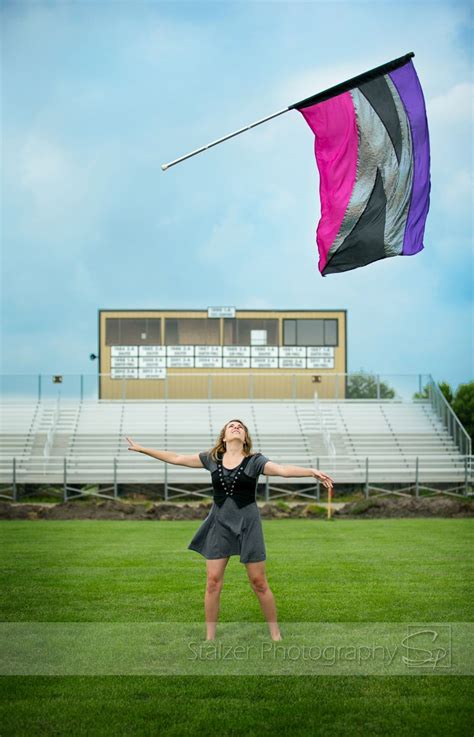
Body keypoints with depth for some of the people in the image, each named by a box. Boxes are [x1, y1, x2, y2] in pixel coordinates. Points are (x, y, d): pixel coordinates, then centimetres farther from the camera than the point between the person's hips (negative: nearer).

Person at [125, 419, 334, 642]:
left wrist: (312, 471, -36)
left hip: (247, 524, -2)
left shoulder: (254, 461, -5)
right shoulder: (211, 458, 4)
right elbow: (176, 458, 8)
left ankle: (275, 634, 16)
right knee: (213, 581, 1)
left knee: (259, 582, 2)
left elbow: (283, 469, -19)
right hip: (219, 524, 3)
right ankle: (210, 637, 13)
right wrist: (142, 449, 9)